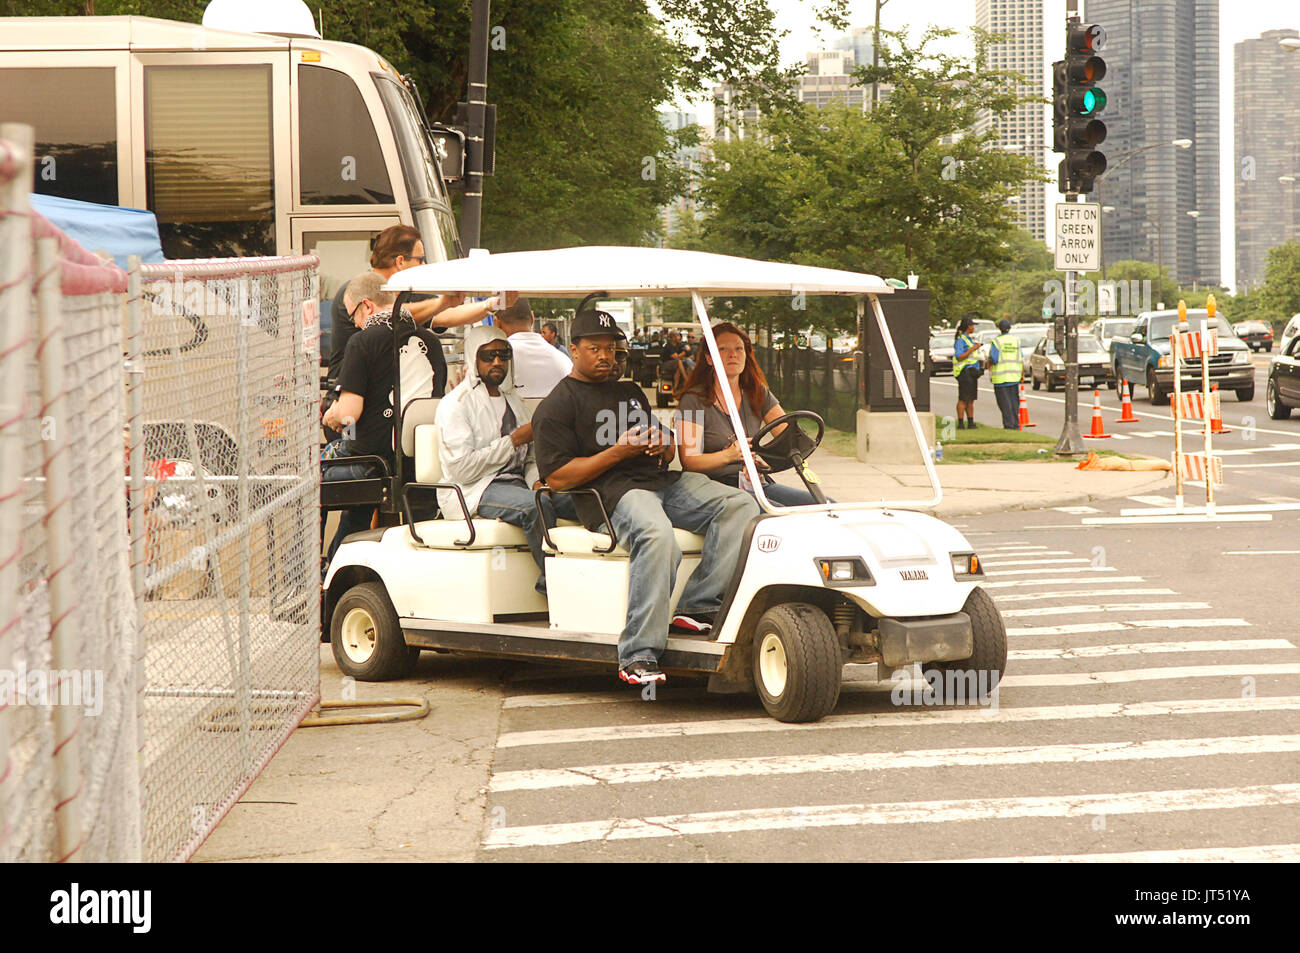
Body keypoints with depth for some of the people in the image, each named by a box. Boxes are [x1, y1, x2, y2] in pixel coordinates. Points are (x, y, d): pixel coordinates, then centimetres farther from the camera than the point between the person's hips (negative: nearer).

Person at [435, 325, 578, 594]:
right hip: (472, 491, -7)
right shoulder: (455, 404, -2)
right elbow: (462, 468, -13)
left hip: (515, 483, 7)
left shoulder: (513, 401, 22)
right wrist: (514, 440, -11)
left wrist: (537, 480, -2)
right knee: (534, 505, -36)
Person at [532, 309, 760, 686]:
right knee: (656, 535, -39)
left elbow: (668, 449, 31)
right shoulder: (556, 407, 5)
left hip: (662, 481, 8)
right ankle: (638, 656, -40)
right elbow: (557, 478, -7)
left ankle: (697, 606, -21)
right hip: (610, 493, -8)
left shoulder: (630, 392, 29)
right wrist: (618, 451, -14)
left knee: (739, 506, -14)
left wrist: (663, 444, 4)